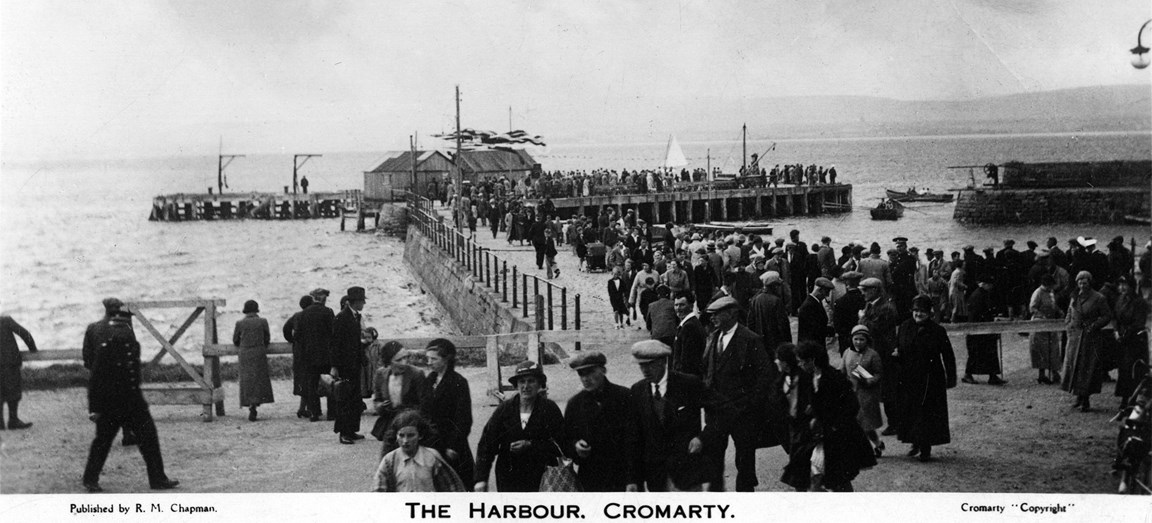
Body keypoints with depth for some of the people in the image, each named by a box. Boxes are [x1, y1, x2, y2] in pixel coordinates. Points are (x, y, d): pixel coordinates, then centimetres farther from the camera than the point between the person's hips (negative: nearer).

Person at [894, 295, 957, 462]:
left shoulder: (937, 331, -7)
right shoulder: (905, 327, 3)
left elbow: (948, 356, -4)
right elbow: (898, 349, 14)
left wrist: (951, 378, -5)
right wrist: (896, 354, -10)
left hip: (931, 379, -3)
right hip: (908, 378, 3)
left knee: (928, 413, -1)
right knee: (908, 411, 8)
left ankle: (925, 449, 8)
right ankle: (915, 443, 27)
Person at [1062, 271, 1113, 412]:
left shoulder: (1098, 298, -5)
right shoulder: (1074, 297, 11)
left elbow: (1107, 316, -3)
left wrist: (1095, 325, -14)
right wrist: (1069, 324, 7)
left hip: (1091, 337, -5)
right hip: (1075, 336, 5)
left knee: (1088, 368, -4)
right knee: (1073, 366, 4)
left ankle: (1085, 401, 1)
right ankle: (1079, 397, 18)